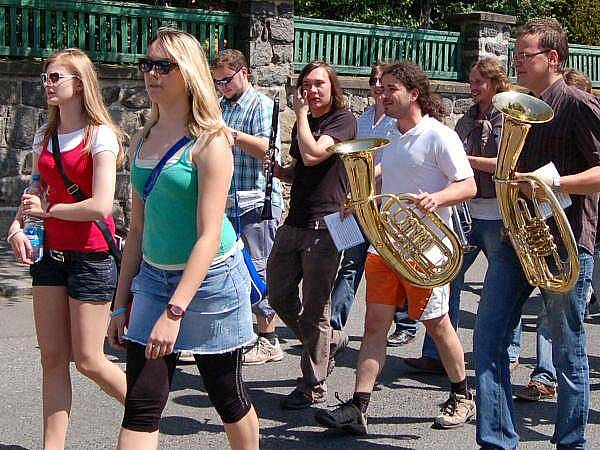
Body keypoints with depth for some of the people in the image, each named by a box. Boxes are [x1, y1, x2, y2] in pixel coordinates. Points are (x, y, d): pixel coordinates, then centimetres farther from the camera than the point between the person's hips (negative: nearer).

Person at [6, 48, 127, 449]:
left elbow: (101, 206, -20)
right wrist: (18, 225, -3)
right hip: (51, 252, 7)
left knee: (88, 360, 0)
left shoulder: (100, 136, -11)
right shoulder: (45, 135, 11)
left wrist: (47, 209, -9)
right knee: (52, 358, 7)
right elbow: (36, 196, 17)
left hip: (91, 256, -7)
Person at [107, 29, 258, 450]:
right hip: (152, 277, 5)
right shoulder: (142, 141, 8)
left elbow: (209, 234, -18)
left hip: (210, 278, -5)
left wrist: (175, 311, -24)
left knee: (228, 398, 11)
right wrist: (122, 302, 11)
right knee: (141, 408, 0)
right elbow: (138, 228, 13)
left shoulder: (209, 141, -12)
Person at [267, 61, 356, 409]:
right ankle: (330, 341, 32)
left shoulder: (343, 120, -7)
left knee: (315, 308, -1)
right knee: (279, 294, 11)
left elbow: (312, 155, -22)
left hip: (324, 225, -8)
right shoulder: (304, 125, 17)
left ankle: (314, 386, 12)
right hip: (295, 222, 8)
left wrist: (301, 115, -10)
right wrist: (280, 171, 4)